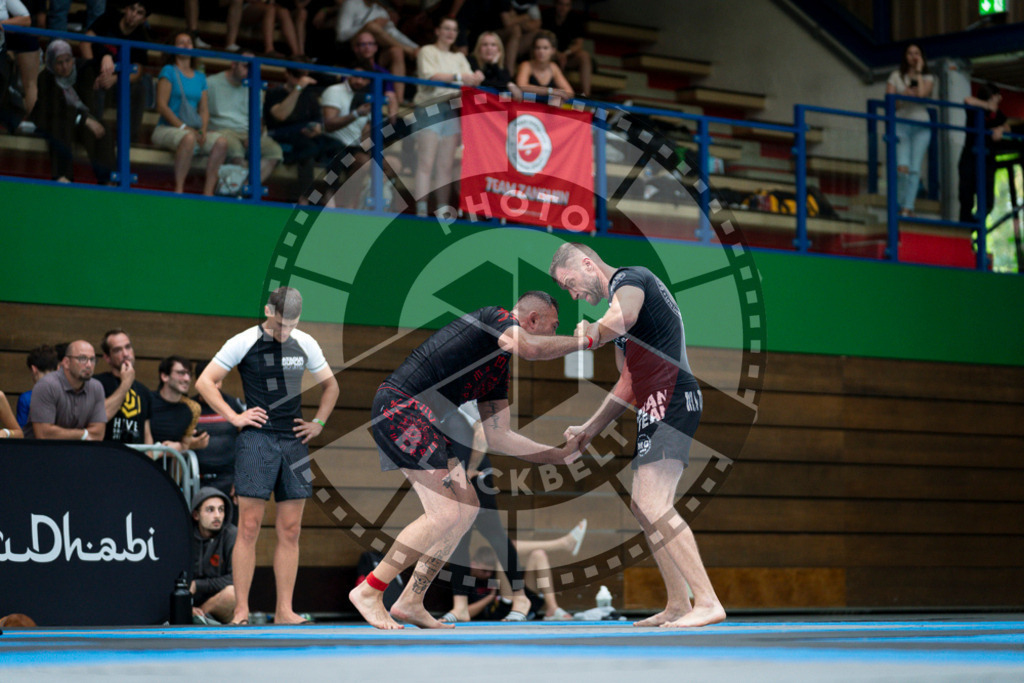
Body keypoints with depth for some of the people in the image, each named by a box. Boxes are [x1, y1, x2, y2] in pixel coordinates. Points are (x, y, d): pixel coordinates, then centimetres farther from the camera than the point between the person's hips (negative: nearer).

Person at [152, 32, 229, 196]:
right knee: (189, 138, -40)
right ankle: (179, 189, -35)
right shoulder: (169, 71, 3)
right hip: (167, 128, -5)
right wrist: (183, 127, -16)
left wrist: (203, 130, -7)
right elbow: (162, 105, -6)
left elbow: (204, 109, 14)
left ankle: (208, 191, -25)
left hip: (194, 130, 5)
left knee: (221, 142, -25)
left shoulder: (200, 76, 20)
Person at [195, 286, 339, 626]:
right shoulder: (244, 343, -2)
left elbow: (330, 385, 25)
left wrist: (319, 423, 13)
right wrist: (234, 417, -6)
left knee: (290, 530, 2)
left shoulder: (305, 344, 10)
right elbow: (204, 382, 1)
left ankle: (284, 610, 6)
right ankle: (241, 610, -5)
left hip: (294, 441, 4)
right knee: (249, 527, -8)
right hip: (257, 439, -4)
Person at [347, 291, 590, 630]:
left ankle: (411, 602, 16)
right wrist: (583, 341, -12)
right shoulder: (494, 317, -5)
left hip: (422, 423, 10)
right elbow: (528, 348, -26)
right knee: (448, 513, -13)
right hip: (400, 405, -10)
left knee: (466, 507, 12)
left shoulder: (498, 372, 21)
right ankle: (368, 591, -4)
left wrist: (560, 454, 20)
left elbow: (499, 437, 21)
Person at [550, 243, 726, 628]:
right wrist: (590, 429, 29)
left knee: (653, 505, -19)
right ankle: (677, 605, 18)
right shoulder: (621, 299, 26)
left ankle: (708, 602, -23)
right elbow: (629, 383, 31)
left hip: (671, 401, -11)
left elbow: (621, 318, -29)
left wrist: (591, 334, -15)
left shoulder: (629, 279, -4)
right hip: (656, 408, 11)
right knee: (642, 507, 14)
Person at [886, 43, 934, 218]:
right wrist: (904, 96, -11)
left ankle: (908, 208, -4)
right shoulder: (896, 76, 11)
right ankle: (900, 205, -5)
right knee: (902, 167, -18)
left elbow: (922, 93, -9)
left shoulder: (927, 78, 11)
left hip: (921, 126, 1)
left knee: (915, 169, -6)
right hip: (901, 123, -1)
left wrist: (918, 72, 0)